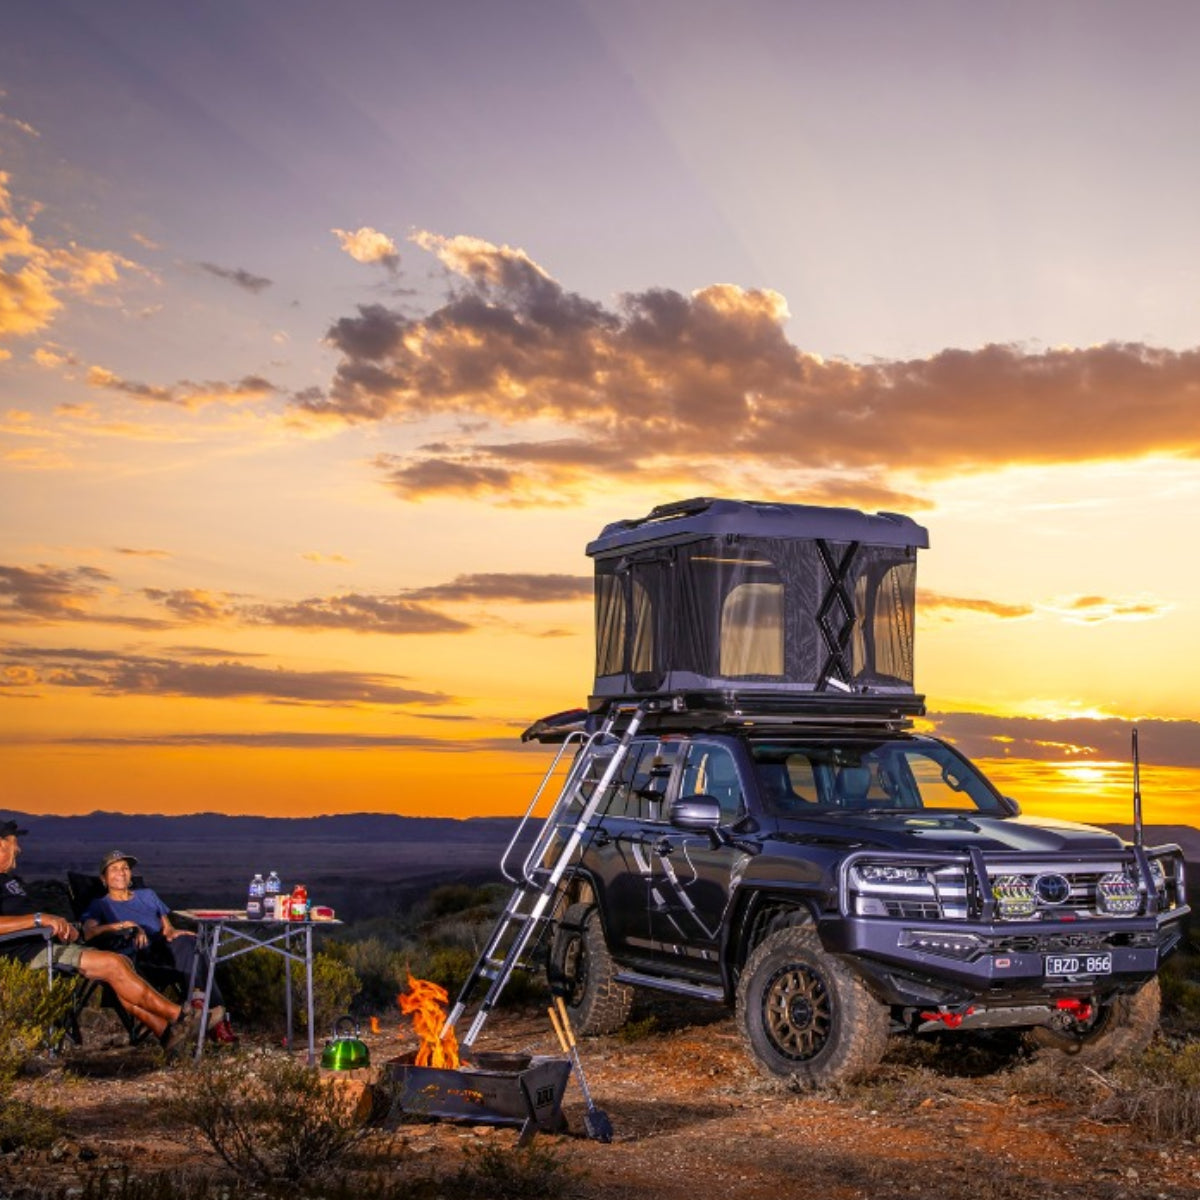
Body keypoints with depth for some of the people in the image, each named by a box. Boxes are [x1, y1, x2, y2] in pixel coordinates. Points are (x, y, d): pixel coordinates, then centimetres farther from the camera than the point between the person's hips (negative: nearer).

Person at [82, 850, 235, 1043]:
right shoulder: (99, 905, 19)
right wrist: (124, 925, -18)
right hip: (132, 955, -4)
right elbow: (88, 933, -3)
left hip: (163, 948, 4)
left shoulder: (147, 895, 33)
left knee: (186, 942, -35)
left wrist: (172, 932, -1)